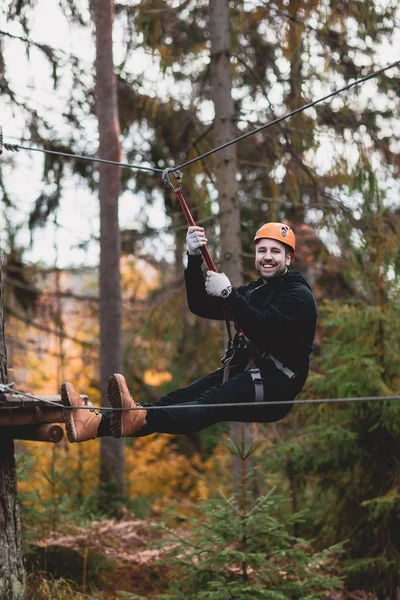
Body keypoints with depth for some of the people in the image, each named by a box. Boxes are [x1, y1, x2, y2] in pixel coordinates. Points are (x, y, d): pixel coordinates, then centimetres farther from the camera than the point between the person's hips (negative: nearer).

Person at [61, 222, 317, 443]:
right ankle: (96, 423, -35)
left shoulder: (299, 295, -1)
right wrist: (195, 259, -2)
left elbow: (266, 330, -20)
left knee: (211, 401, -34)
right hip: (242, 372, 7)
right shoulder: (252, 291, 24)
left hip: (275, 384, -7)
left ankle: (140, 419, -63)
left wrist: (228, 294, -21)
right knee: (180, 397, -16)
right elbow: (200, 306, 12)